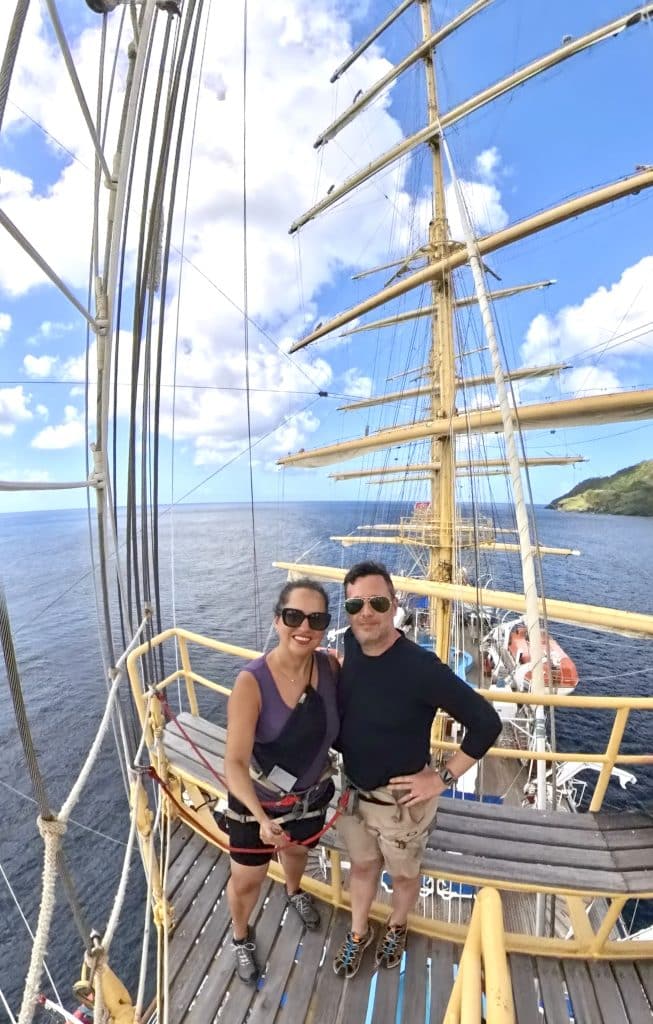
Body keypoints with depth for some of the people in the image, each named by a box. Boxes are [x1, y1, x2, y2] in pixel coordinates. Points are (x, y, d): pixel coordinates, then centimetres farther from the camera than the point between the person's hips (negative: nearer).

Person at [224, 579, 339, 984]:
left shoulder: (332, 666, -23)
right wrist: (263, 819, -43)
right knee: (246, 880, 21)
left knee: (298, 851, 34)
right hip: (257, 802, -3)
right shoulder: (251, 682, -33)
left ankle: (294, 892, 71)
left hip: (312, 794, 4)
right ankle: (241, 936, 58)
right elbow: (235, 763, -31)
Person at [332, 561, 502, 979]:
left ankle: (397, 927, 59)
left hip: (400, 800, -3)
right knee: (362, 865, 29)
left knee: (403, 874, 27)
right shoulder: (350, 645, -15)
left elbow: (486, 722, -25)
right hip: (352, 790, 4)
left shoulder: (420, 666, -33)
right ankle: (359, 933, 58)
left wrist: (443, 778, -18)